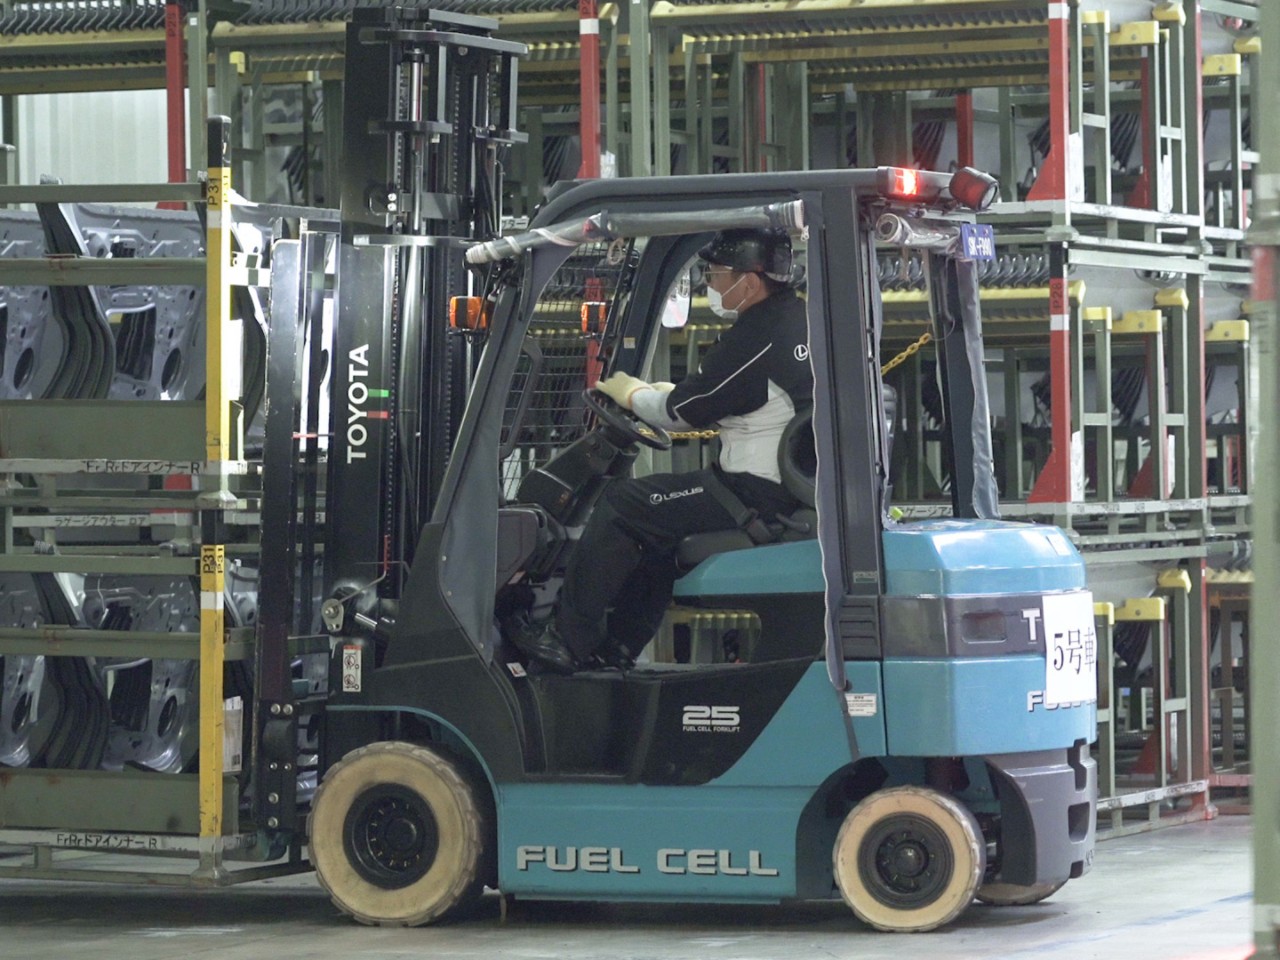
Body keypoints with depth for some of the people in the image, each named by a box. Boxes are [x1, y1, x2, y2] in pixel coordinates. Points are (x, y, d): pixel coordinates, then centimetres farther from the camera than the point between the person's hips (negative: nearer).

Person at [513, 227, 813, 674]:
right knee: (659, 517, 25)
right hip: (792, 485, 10)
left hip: (755, 494, -10)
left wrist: (631, 394, 8)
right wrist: (657, 393, 18)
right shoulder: (796, 319, 11)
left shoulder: (755, 339, -20)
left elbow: (683, 411, -11)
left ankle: (567, 640, 0)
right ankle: (616, 645, 25)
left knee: (621, 505, -5)